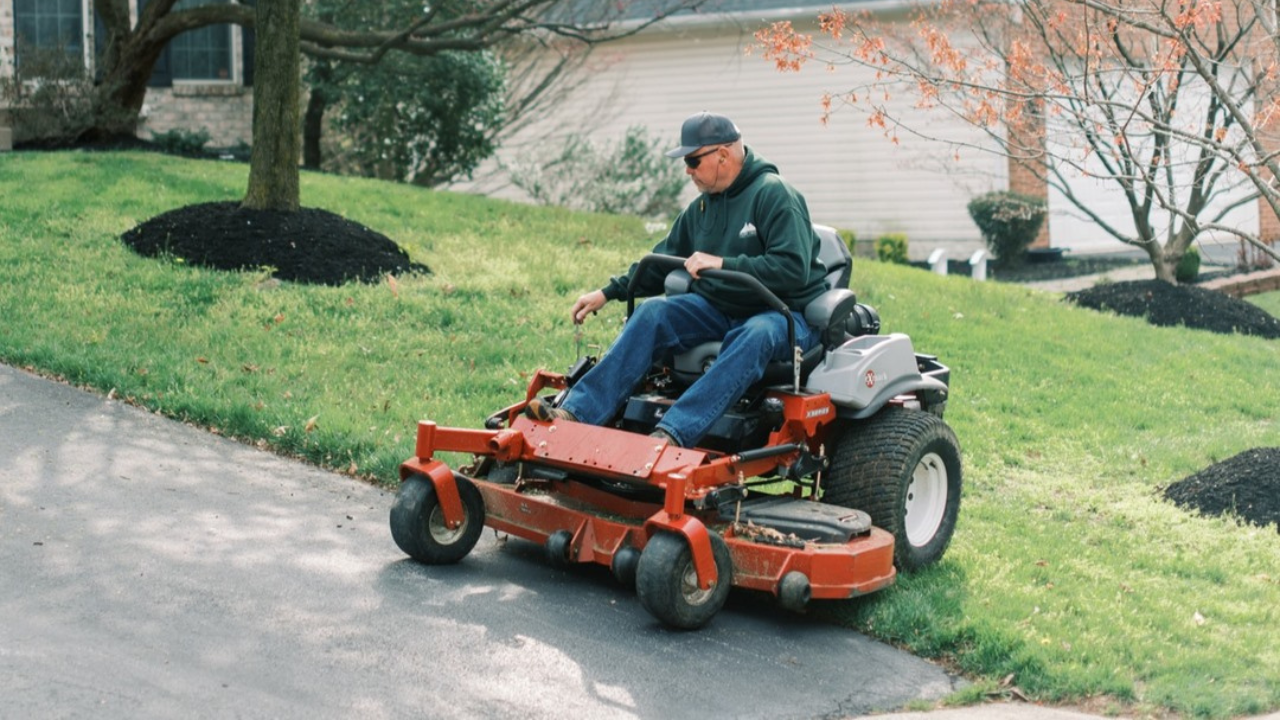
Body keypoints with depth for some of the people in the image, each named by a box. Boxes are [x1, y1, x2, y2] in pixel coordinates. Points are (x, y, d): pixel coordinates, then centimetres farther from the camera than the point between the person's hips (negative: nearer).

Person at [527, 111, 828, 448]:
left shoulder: (774, 195, -13)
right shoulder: (703, 206, 10)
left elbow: (793, 269, -24)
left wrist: (723, 265, -30)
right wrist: (608, 293, 14)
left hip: (783, 314, -6)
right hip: (720, 308, 7)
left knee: (754, 336, -39)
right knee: (653, 312, -16)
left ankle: (673, 434, -54)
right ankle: (578, 413, -28)